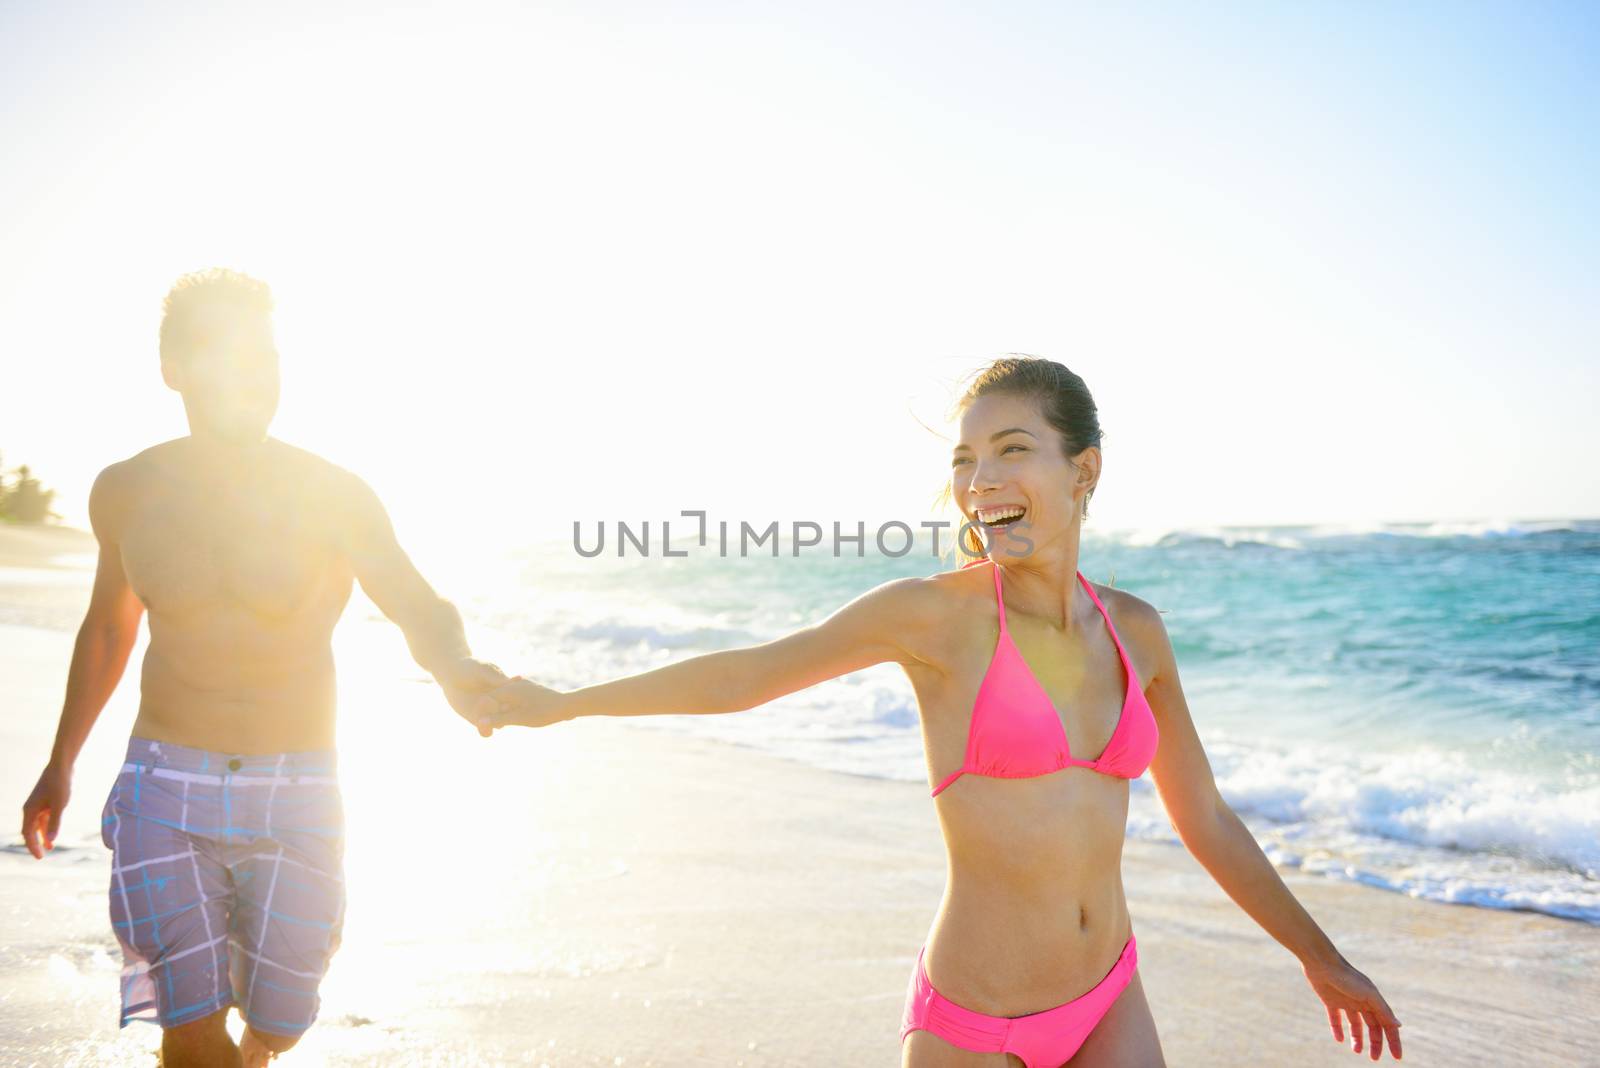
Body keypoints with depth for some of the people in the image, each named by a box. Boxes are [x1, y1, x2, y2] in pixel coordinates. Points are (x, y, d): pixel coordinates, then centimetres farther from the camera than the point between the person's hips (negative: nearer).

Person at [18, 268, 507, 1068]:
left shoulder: (331, 494, -11)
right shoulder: (126, 492, -2)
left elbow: (418, 606, -19)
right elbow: (108, 623, 14)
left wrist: (453, 667, -44)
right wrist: (59, 765, 22)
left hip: (295, 794, -1)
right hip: (166, 787, 1)